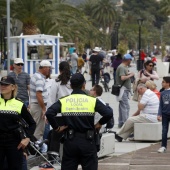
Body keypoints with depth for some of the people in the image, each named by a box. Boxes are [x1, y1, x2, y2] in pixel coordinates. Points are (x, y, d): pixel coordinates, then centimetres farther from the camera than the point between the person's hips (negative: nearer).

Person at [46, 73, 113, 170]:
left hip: (70, 141, 1)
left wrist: (57, 127, -1)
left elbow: (49, 113, -14)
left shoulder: (63, 101, 0)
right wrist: (100, 124, 4)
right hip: (87, 141, -1)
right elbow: (109, 113, -12)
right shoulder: (92, 101, -3)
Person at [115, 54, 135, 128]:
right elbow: (123, 77, -25)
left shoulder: (124, 67, 16)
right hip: (123, 89, -11)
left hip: (125, 90, 11)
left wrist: (128, 74, 11)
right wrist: (130, 75, -14)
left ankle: (121, 123, 20)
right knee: (125, 106, -13)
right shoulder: (121, 67, -15)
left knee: (122, 106, 14)